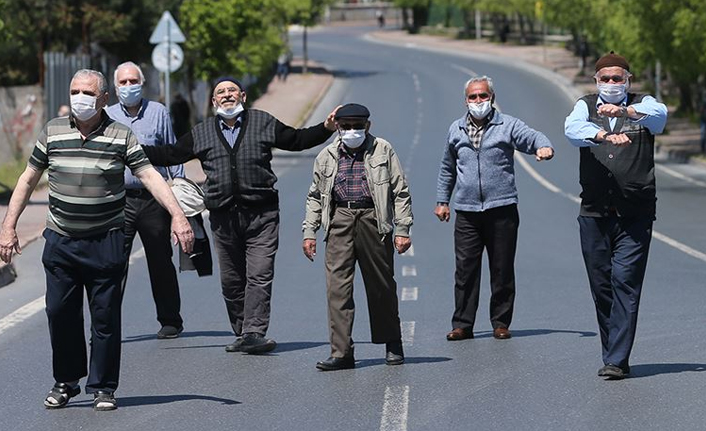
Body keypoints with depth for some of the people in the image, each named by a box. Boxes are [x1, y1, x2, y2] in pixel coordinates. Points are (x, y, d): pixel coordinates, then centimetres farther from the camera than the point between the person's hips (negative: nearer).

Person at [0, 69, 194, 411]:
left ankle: (102, 388, 12)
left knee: (105, 317, 1)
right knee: (60, 314, 4)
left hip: (105, 243, -2)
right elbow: (28, 180, 10)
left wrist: (177, 215, -19)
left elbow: (150, 176, -7)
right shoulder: (53, 132, 5)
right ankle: (65, 383, 20)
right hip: (60, 241, 2)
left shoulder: (121, 136, -2)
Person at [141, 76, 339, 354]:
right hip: (223, 217, 2)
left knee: (259, 276, -12)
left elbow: (297, 140, 17)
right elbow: (171, 155, 18)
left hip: (261, 214, -2)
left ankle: (253, 333, -17)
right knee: (231, 280, 5)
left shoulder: (264, 123, 11)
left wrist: (326, 128, 4)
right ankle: (242, 334, 14)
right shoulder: (201, 133, 14)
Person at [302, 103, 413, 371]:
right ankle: (341, 352, -6)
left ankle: (392, 345, 24)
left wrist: (402, 229, -2)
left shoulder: (383, 151, 6)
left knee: (381, 285, 7)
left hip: (373, 219, -2)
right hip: (339, 221, 2)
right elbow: (315, 196, 18)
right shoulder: (327, 156, 13)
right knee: (337, 286, -7)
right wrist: (309, 232, 9)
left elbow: (400, 192, 5)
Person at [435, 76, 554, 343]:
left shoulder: (508, 126, 4)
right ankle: (462, 324, 5)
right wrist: (442, 201, 21)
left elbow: (534, 138, -10)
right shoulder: (456, 130, 14)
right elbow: (447, 169, 24)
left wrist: (544, 147, -33)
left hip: (501, 209, -2)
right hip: (466, 212, 2)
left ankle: (500, 323, 11)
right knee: (465, 269, 0)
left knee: (502, 270, 2)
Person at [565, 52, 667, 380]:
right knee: (600, 285, 4)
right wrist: (605, 135, -32)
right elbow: (573, 129, -12)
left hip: (635, 214, -2)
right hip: (594, 213, 2)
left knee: (626, 282, -10)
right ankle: (613, 355, 15)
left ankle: (617, 360, -12)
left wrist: (624, 111, -37)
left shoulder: (642, 105, 7)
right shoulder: (586, 106, 11)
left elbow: (658, 116, -18)